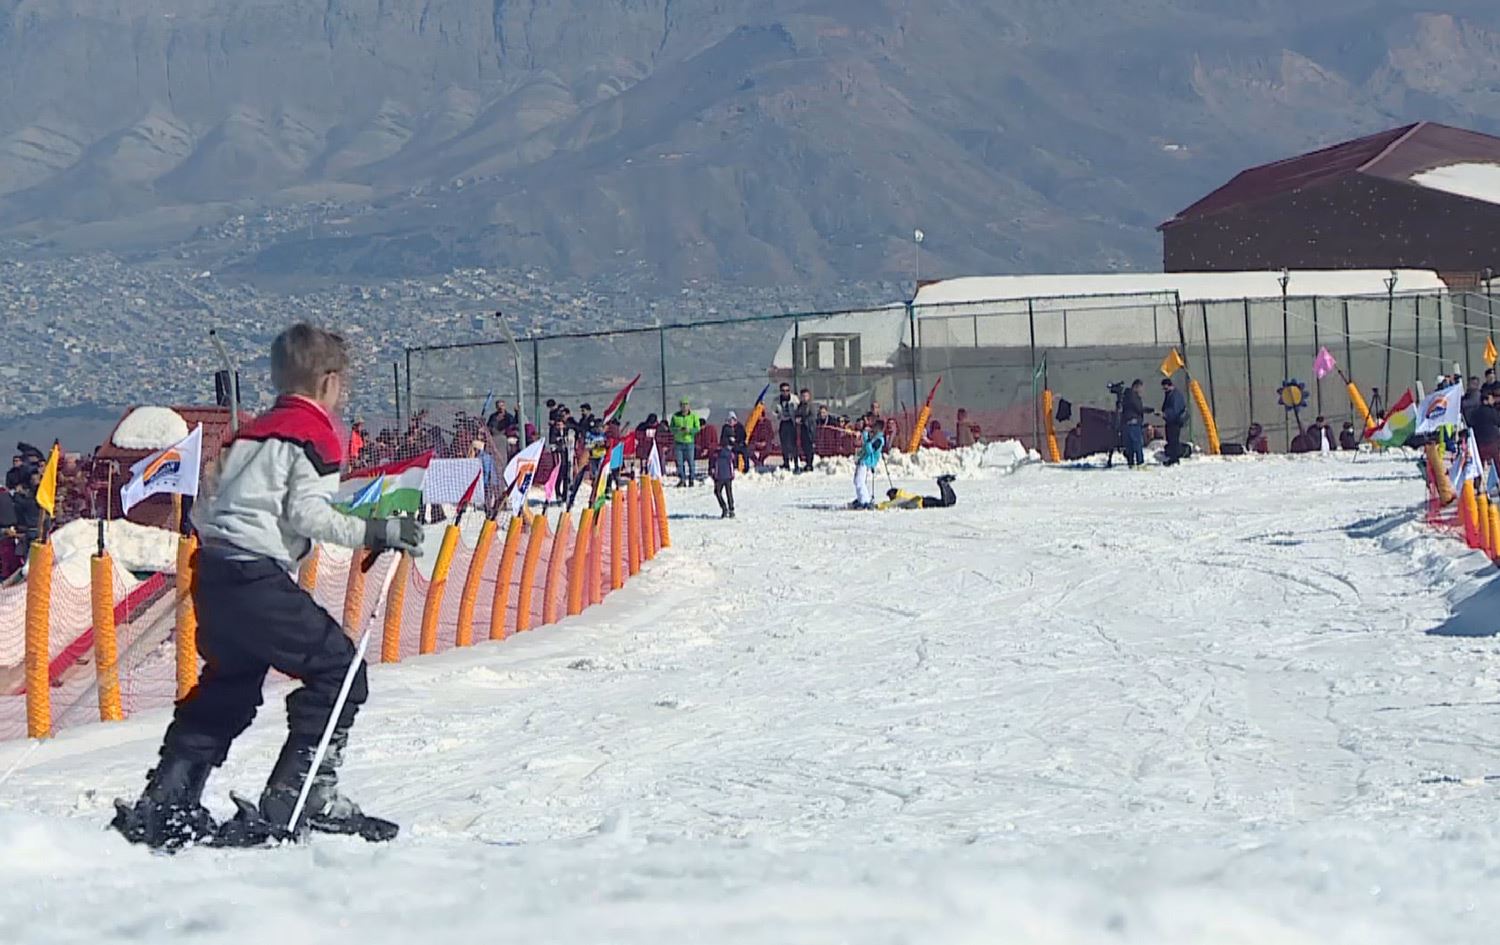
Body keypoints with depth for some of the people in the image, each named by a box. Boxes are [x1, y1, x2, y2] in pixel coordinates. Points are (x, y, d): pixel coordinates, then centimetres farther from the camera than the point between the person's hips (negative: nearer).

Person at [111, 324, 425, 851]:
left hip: (213, 571, 9)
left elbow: (207, 509, 23)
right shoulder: (315, 435, -3)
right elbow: (307, 512, -15)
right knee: (337, 669, 0)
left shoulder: (253, 433, 22)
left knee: (227, 689, 22)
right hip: (257, 577, -9)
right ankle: (301, 796, -7)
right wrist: (375, 534, -11)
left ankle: (162, 806, 18)